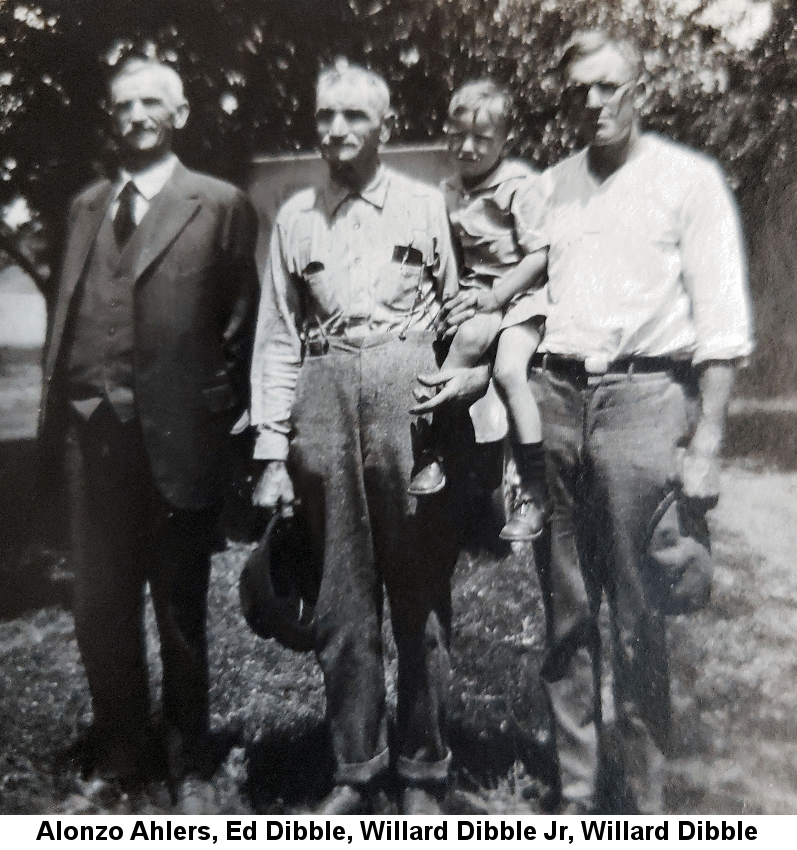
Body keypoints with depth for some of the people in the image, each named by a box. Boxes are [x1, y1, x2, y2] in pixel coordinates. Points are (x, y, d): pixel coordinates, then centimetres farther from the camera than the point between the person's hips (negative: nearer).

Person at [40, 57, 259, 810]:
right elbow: (66, 309, 13)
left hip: (177, 431, -4)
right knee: (101, 602, 12)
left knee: (180, 607, 9)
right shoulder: (86, 206, 16)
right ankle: (120, 748, 32)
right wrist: (59, 396, 4)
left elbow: (242, 320, -1)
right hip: (93, 429, 4)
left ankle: (186, 761, 27)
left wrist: (217, 407, -6)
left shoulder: (221, 205, 1)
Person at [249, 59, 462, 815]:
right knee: (341, 598, 7)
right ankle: (354, 770, 22)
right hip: (325, 396, 2)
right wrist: (272, 452, 4)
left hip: (410, 388, -2)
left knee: (421, 592, 2)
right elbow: (278, 338, 10)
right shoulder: (294, 217, 13)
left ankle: (422, 770, 18)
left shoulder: (425, 205, 8)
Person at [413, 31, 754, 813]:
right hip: (553, 398, 4)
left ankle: (644, 795, 20)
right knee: (566, 612, 10)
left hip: (643, 396, -4)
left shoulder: (688, 178, 2)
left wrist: (705, 445, -9)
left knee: (638, 616, 0)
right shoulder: (549, 187, 15)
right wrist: (476, 375, 4)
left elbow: (722, 322, -3)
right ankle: (578, 790, 25)